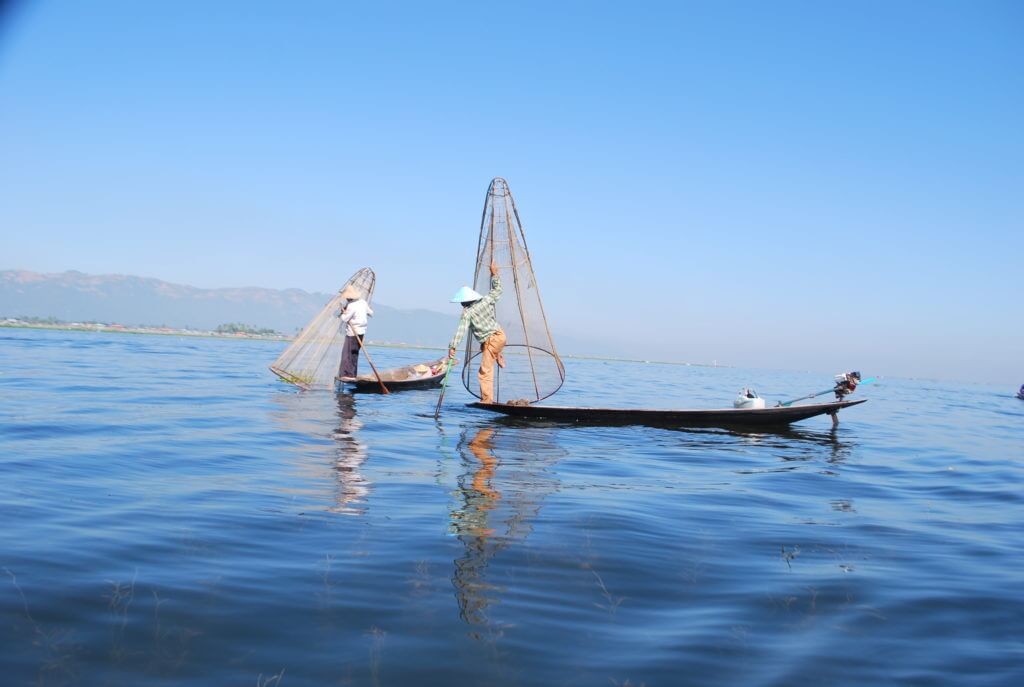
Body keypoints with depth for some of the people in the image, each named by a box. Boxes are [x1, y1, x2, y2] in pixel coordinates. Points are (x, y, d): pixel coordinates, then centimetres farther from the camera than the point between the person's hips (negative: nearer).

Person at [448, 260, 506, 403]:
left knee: (485, 372, -4)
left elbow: (461, 330, -20)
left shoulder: (467, 312, -11)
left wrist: (452, 346, -24)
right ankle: (499, 358, 36)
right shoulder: (485, 301, 5)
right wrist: (494, 275, 29)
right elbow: (497, 290, 21)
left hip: (491, 341, -7)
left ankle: (486, 400, -5)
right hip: (500, 335, 7)